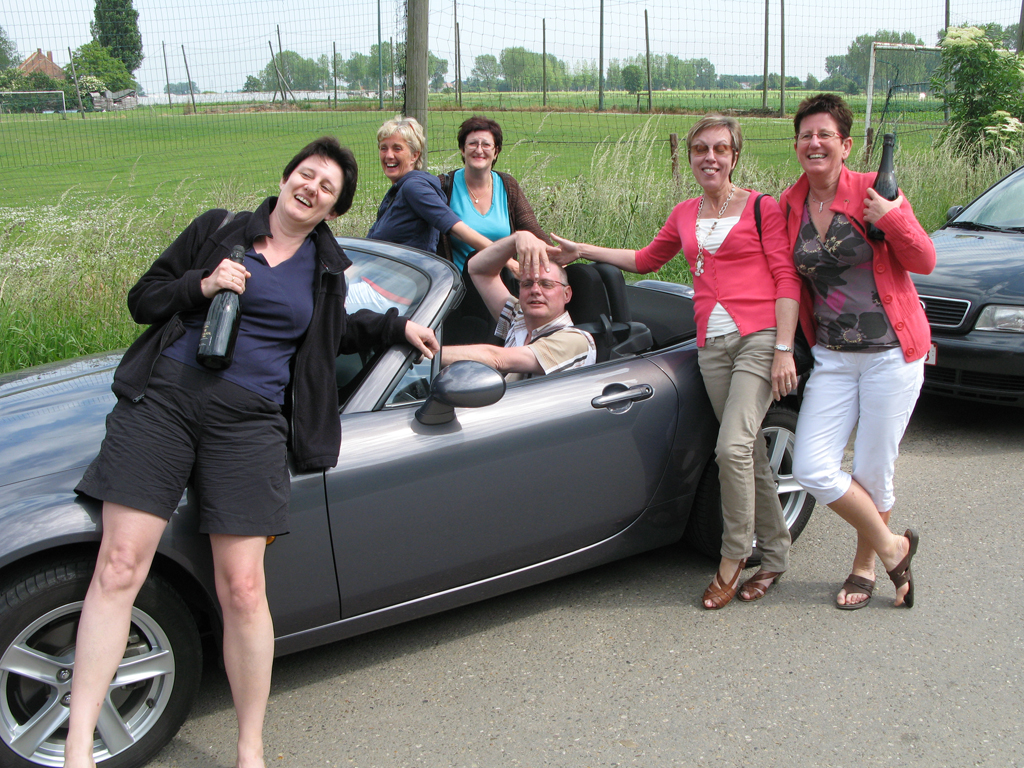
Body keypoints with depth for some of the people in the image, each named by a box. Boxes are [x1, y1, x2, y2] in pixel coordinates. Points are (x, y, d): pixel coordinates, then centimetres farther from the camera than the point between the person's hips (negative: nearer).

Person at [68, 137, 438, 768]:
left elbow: (329, 334, 34)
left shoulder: (328, 270, 16)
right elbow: (142, 299, 10)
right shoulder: (218, 230, 10)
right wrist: (202, 285, -7)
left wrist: (397, 326, 26)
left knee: (242, 589, -6)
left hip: (249, 420, 1)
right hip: (162, 400, 0)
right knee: (119, 568, -8)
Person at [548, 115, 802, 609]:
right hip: (711, 345, 5)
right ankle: (774, 555, 20)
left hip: (760, 337, -5)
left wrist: (784, 348, -11)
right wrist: (584, 251, 28)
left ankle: (733, 557, 0)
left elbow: (786, 278, -3)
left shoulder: (761, 208, 0)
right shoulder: (684, 215, 15)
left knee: (732, 447, -16)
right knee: (748, 455, 8)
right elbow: (646, 260, 30)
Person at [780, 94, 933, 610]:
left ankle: (865, 565, 29)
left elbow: (924, 262, -4)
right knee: (811, 468, -7)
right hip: (832, 356, 4)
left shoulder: (872, 191, -7)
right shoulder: (789, 206, 3)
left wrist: (892, 219, -20)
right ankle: (893, 548, 14)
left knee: (872, 473, 3)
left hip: (891, 353, -3)